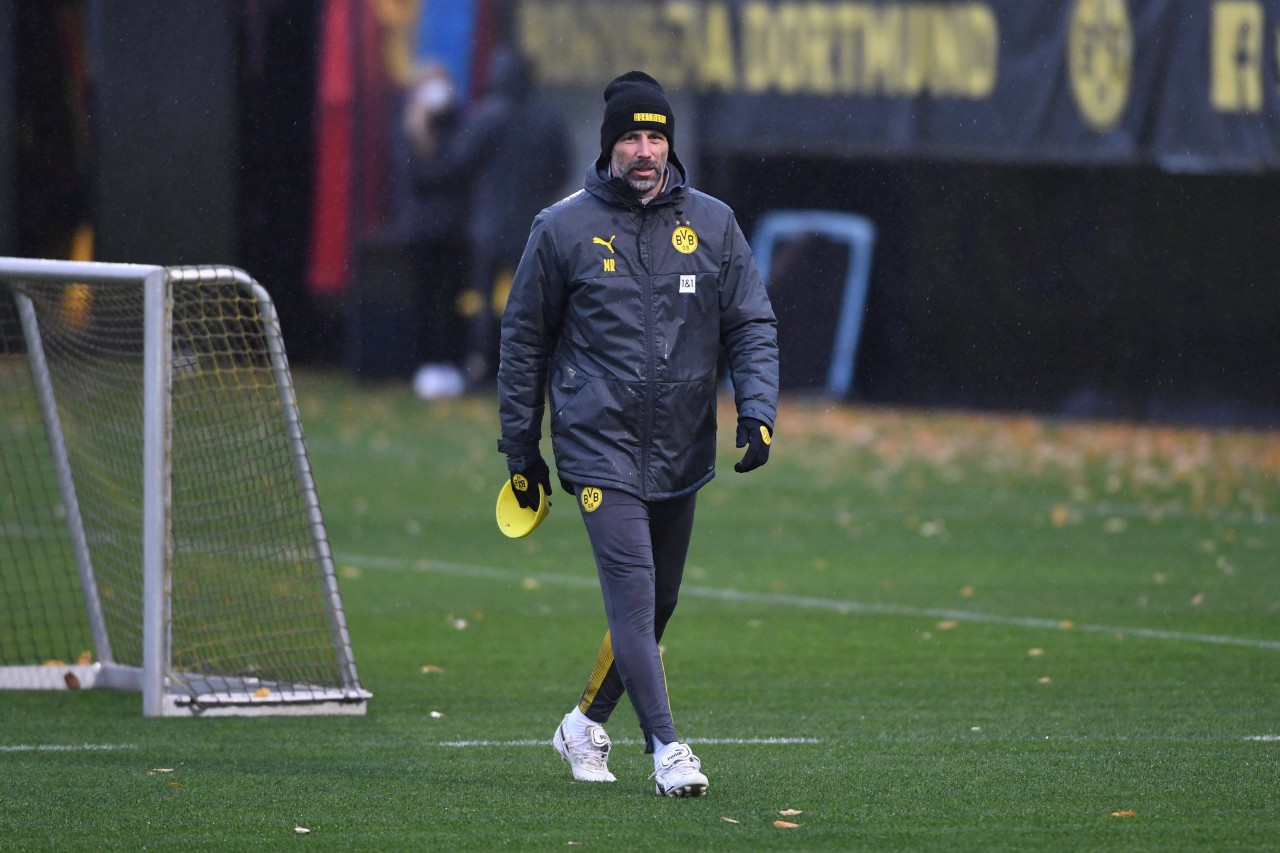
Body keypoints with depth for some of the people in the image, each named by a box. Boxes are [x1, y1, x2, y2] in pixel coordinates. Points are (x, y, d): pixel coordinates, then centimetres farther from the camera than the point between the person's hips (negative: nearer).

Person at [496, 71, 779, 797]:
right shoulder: (564, 230, -1)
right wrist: (521, 451, 6)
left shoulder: (713, 225, 5)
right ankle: (667, 749, -18)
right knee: (633, 593, -15)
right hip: (600, 445, -4)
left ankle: (587, 724, 30)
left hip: (682, 453, 4)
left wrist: (757, 411, -9)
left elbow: (752, 325, 7)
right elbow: (525, 340, 6)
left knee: (657, 603, 11)